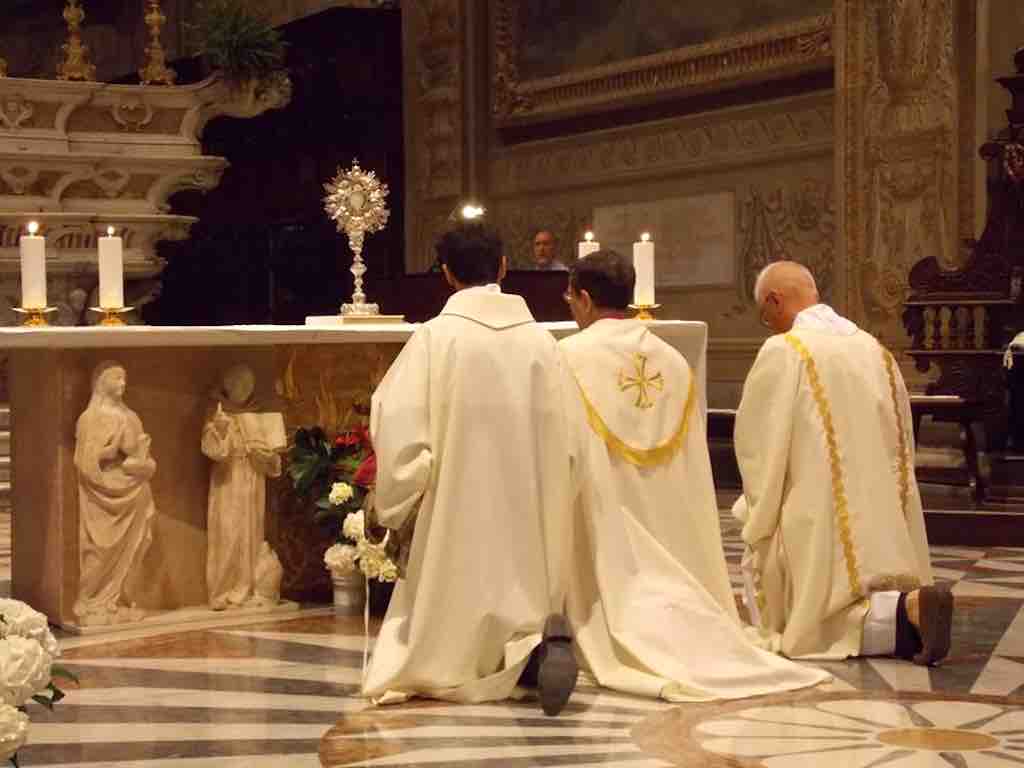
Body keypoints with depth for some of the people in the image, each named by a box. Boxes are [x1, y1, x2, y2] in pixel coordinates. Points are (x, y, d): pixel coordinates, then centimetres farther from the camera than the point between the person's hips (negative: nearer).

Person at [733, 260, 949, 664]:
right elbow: (902, 445, 15)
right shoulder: (876, 349, 9)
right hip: (881, 523, 7)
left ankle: (904, 614, -24)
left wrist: (756, 522, 2)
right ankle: (907, 605, -11)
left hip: (817, 526, -6)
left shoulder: (782, 351, -11)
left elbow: (756, 447, -10)